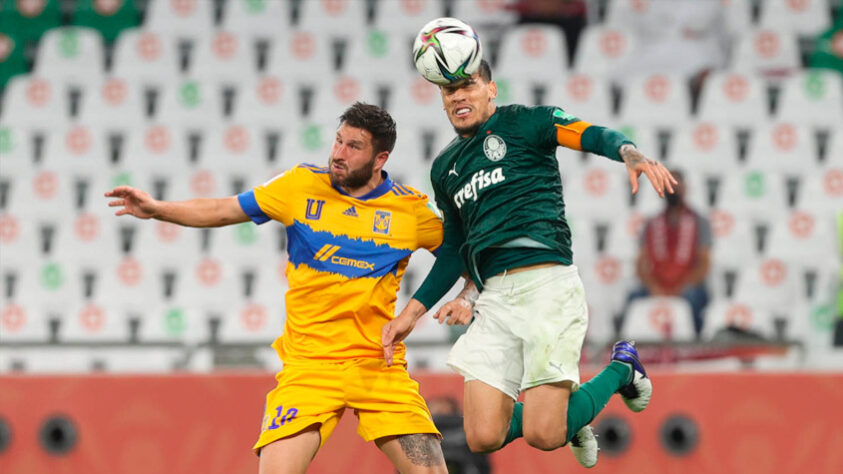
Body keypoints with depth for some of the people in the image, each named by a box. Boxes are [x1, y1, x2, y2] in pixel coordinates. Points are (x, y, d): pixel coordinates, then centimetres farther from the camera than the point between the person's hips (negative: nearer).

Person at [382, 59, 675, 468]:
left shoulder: (522, 122, 5)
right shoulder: (445, 167, 22)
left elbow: (593, 136, -11)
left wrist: (631, 155, -33)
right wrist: (411, 313, 23)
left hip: (546, 283, -6)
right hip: (493, 297, 6)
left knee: (543, 437, -14)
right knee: (484, 438, -7)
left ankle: (620, 371, 16)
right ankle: (562, 413, 25)